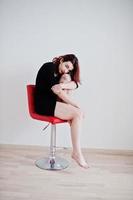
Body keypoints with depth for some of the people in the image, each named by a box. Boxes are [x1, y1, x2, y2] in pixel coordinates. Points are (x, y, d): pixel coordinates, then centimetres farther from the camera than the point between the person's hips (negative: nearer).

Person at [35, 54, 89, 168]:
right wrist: (77, 105, -18)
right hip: (43, 104, -8)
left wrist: (63, 85, -26)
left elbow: (76, 84, -3)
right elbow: (55, 90, -19)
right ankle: (77, 153, -20)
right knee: (78, 114, -20)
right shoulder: (48, 67, -10)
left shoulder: (62, 73, 15)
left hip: (53, 102, 8)